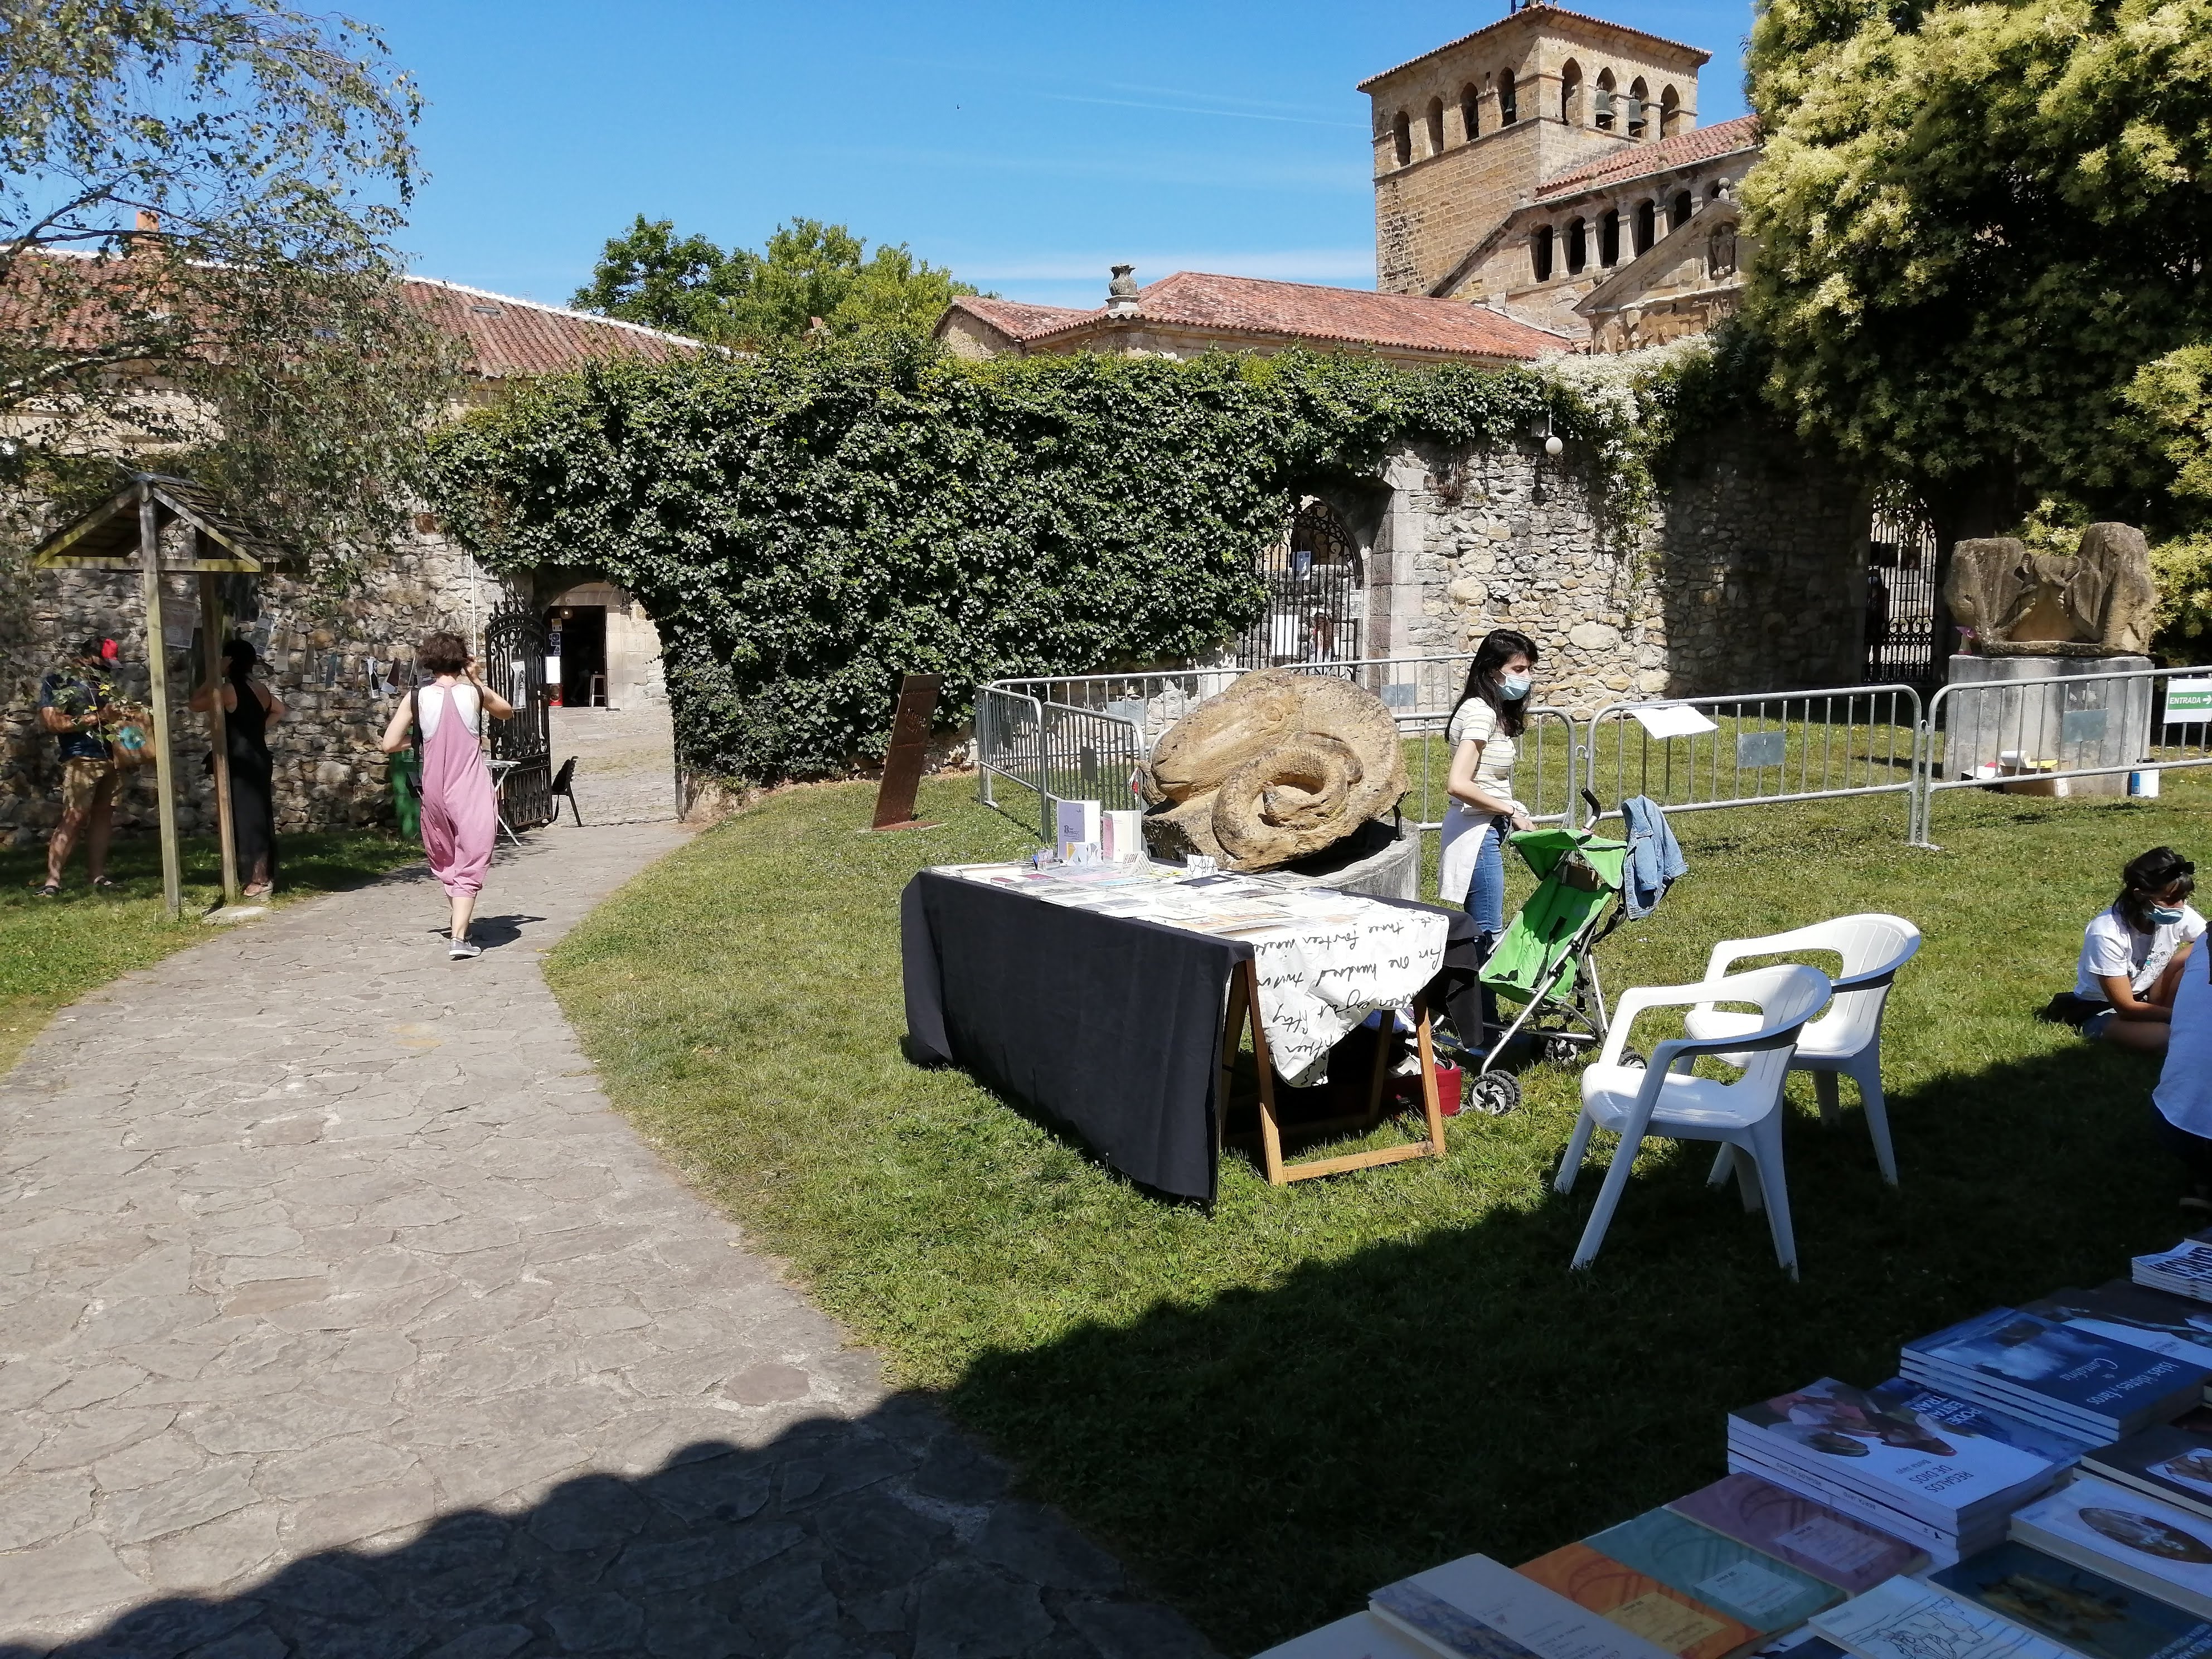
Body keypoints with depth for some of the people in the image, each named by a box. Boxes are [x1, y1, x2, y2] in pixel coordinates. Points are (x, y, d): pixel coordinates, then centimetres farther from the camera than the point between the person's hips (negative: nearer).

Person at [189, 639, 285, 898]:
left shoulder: (229, 690, -14)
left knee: (246, 818, -3)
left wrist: (213, 678, -4)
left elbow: (196, 705, -5)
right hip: (260, 760, 8)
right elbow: (279, 711, 26)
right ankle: (266, 877, 17)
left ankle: (259, 881, -1)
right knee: (260, 817, 12)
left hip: (241, 762, -8)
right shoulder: (261, 690, 9)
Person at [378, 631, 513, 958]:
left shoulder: (417, 698, -3)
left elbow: (390, 744, -3)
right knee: (470, 865, 2)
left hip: (435, 793, 2)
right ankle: (459, 938, -10)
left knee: (445, 861, 23)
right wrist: (475, 679, 15)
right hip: (472, 793, -2)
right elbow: (508, 712, 17)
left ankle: (460, 926, 34)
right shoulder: (475, 693, -4)